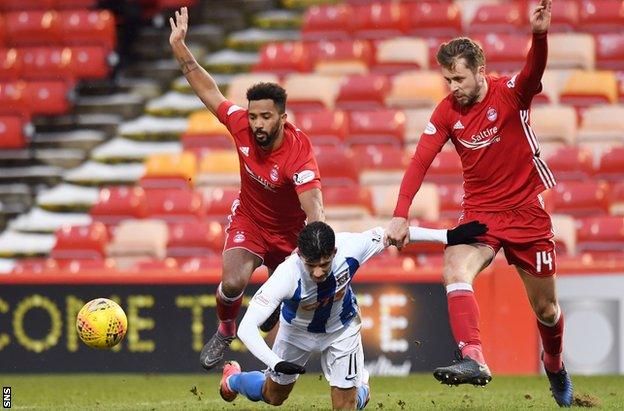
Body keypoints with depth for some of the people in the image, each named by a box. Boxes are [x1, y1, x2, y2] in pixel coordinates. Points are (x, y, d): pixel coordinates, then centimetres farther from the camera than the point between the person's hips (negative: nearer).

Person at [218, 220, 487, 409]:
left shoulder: (349, 249, -38)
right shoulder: (286, 276, -44)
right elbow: (246, 328, -44)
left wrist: (448, 236, -17)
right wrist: (276, 363, -57)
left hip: (342, 329, 1)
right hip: (298, 330, -1)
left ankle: (361, 387, 36)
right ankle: (233, 378, 53)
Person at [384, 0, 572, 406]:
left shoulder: (510, 93, -14)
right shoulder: (446, 113, -5)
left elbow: (534, 72, -35)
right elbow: (420, 162, -8)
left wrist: (540, 36, -57)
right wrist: (401, 216, -21)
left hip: (527, 211, -2)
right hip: (479, 213, 2)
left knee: (545, 307, 10)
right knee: (456, 274, -29)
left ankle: (555, 365, 39)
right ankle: (473, 359, -41)